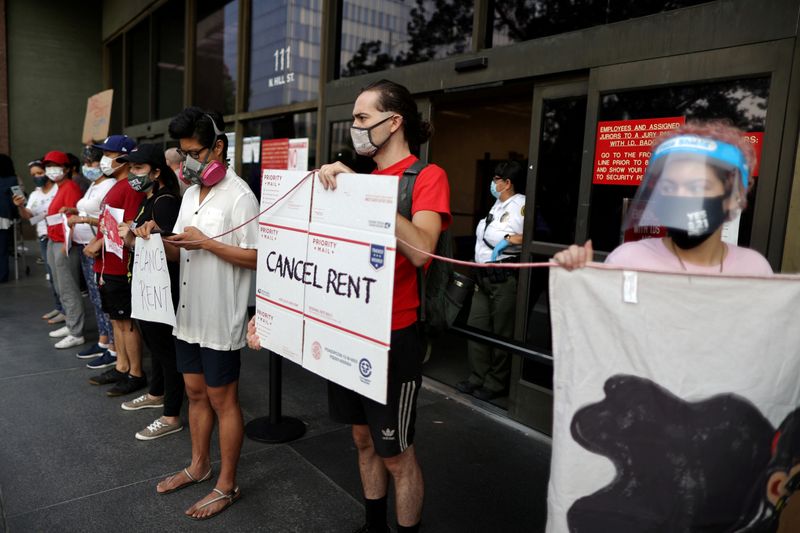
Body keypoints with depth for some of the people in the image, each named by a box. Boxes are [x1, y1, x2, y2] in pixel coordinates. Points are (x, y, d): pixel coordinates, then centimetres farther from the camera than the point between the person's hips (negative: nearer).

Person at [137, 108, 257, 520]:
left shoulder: (239, 196, -15)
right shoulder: (191, 193, 12)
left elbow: (256, 257, -19)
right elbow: (182, 253, 16)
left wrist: (205, 242, -21)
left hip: (220, 320, -8)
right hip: (189, 314, 8)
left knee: (222, 400, 5)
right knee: (195, 393, 20)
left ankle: (226, 485, 21)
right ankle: (199, 466, 39)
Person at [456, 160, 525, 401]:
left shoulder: (522, 205, -10)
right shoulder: (497, 206, 17)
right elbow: (487, 236, 14)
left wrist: (511, 239, -20)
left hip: (505, 276, -9)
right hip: (484, 275, 9)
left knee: (502, 332, 2)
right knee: (476, 327, 13)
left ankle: (496, 384, 16)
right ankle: (477, 378, 25)